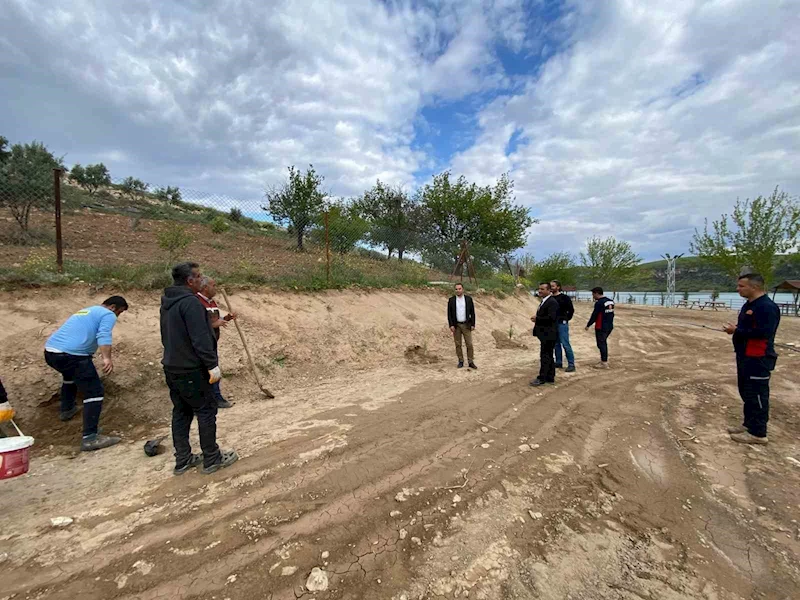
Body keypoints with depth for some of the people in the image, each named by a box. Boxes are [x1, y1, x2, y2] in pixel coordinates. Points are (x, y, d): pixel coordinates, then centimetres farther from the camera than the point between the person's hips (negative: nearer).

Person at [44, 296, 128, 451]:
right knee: (94, 392, -8)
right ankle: (90, 438, -13)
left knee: (70, 375, 39)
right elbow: (103, 336, -18)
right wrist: (107, 358, -29)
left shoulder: (85, 311, 30)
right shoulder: (108, 315, 2)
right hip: (72, 355, -10)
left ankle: (67, 409, 54)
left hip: (50, 351, 10)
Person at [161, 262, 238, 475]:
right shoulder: (190, 302, -20)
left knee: (181, 412, 16)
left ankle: (182, 460, 24)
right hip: (190, 369, -10)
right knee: (206, 411, 1)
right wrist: (213, 365, -21)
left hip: (172, 367, 10)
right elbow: (200, 338, -24)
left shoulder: (167, 302, 12)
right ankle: (212, 459, 10)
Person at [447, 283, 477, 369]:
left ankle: (470, 362, 7)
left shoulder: (468, 299, 1)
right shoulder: (451, 300, 0)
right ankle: (461, 361, 15)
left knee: (469, 344, -1)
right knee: (458, 344, 5)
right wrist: (451, 325, -7)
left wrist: (473, 324, -4)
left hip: (466, 325, 0)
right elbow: (449, 313, 1)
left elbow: (472, 312, 2)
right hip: (456, 325, 0)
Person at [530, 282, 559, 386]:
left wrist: (537, 319, -16)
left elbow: (551, 317, -26)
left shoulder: (552, 302, -16)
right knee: (548, 356, 15)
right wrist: (537, 320, 1)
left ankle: (542, 378, 3)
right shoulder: (544, 302, 16)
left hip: (549, 335, -10)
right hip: (545, 335, 10)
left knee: (545, 356, -4)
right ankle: (550, 378, 23)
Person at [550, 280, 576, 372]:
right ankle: (558, 363, 22)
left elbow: (571, 310, -6)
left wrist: (566, 319, -4)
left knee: (565, 344, -7)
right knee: (556, 344, 12)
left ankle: (571, 364, -1)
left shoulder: (564, 297, -8)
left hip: (562, 324, -7)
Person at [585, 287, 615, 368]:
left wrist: (588, 325, -7)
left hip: (601, 327, -9)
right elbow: (611, 314, 15)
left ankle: (604, 363, 4)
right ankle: (604, 360, 28)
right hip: (609, 326, 9)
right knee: (603, 343, 20)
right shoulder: (610, 301, 9)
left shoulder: (599, 303, -18)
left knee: (601, 344, -1)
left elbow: (594, 315, -16)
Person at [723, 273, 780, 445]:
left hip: (758, 359, -10)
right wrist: (735, 329, 3)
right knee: (746, 392, 17)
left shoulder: (767, 307, -18)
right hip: (745, 357, 10)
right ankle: (749, 425, 29)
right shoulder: (748, 305, 13)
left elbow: (764, 332, -26)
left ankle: (758, 433, 8)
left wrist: (737, 331, -19)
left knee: (757, 395, -2)